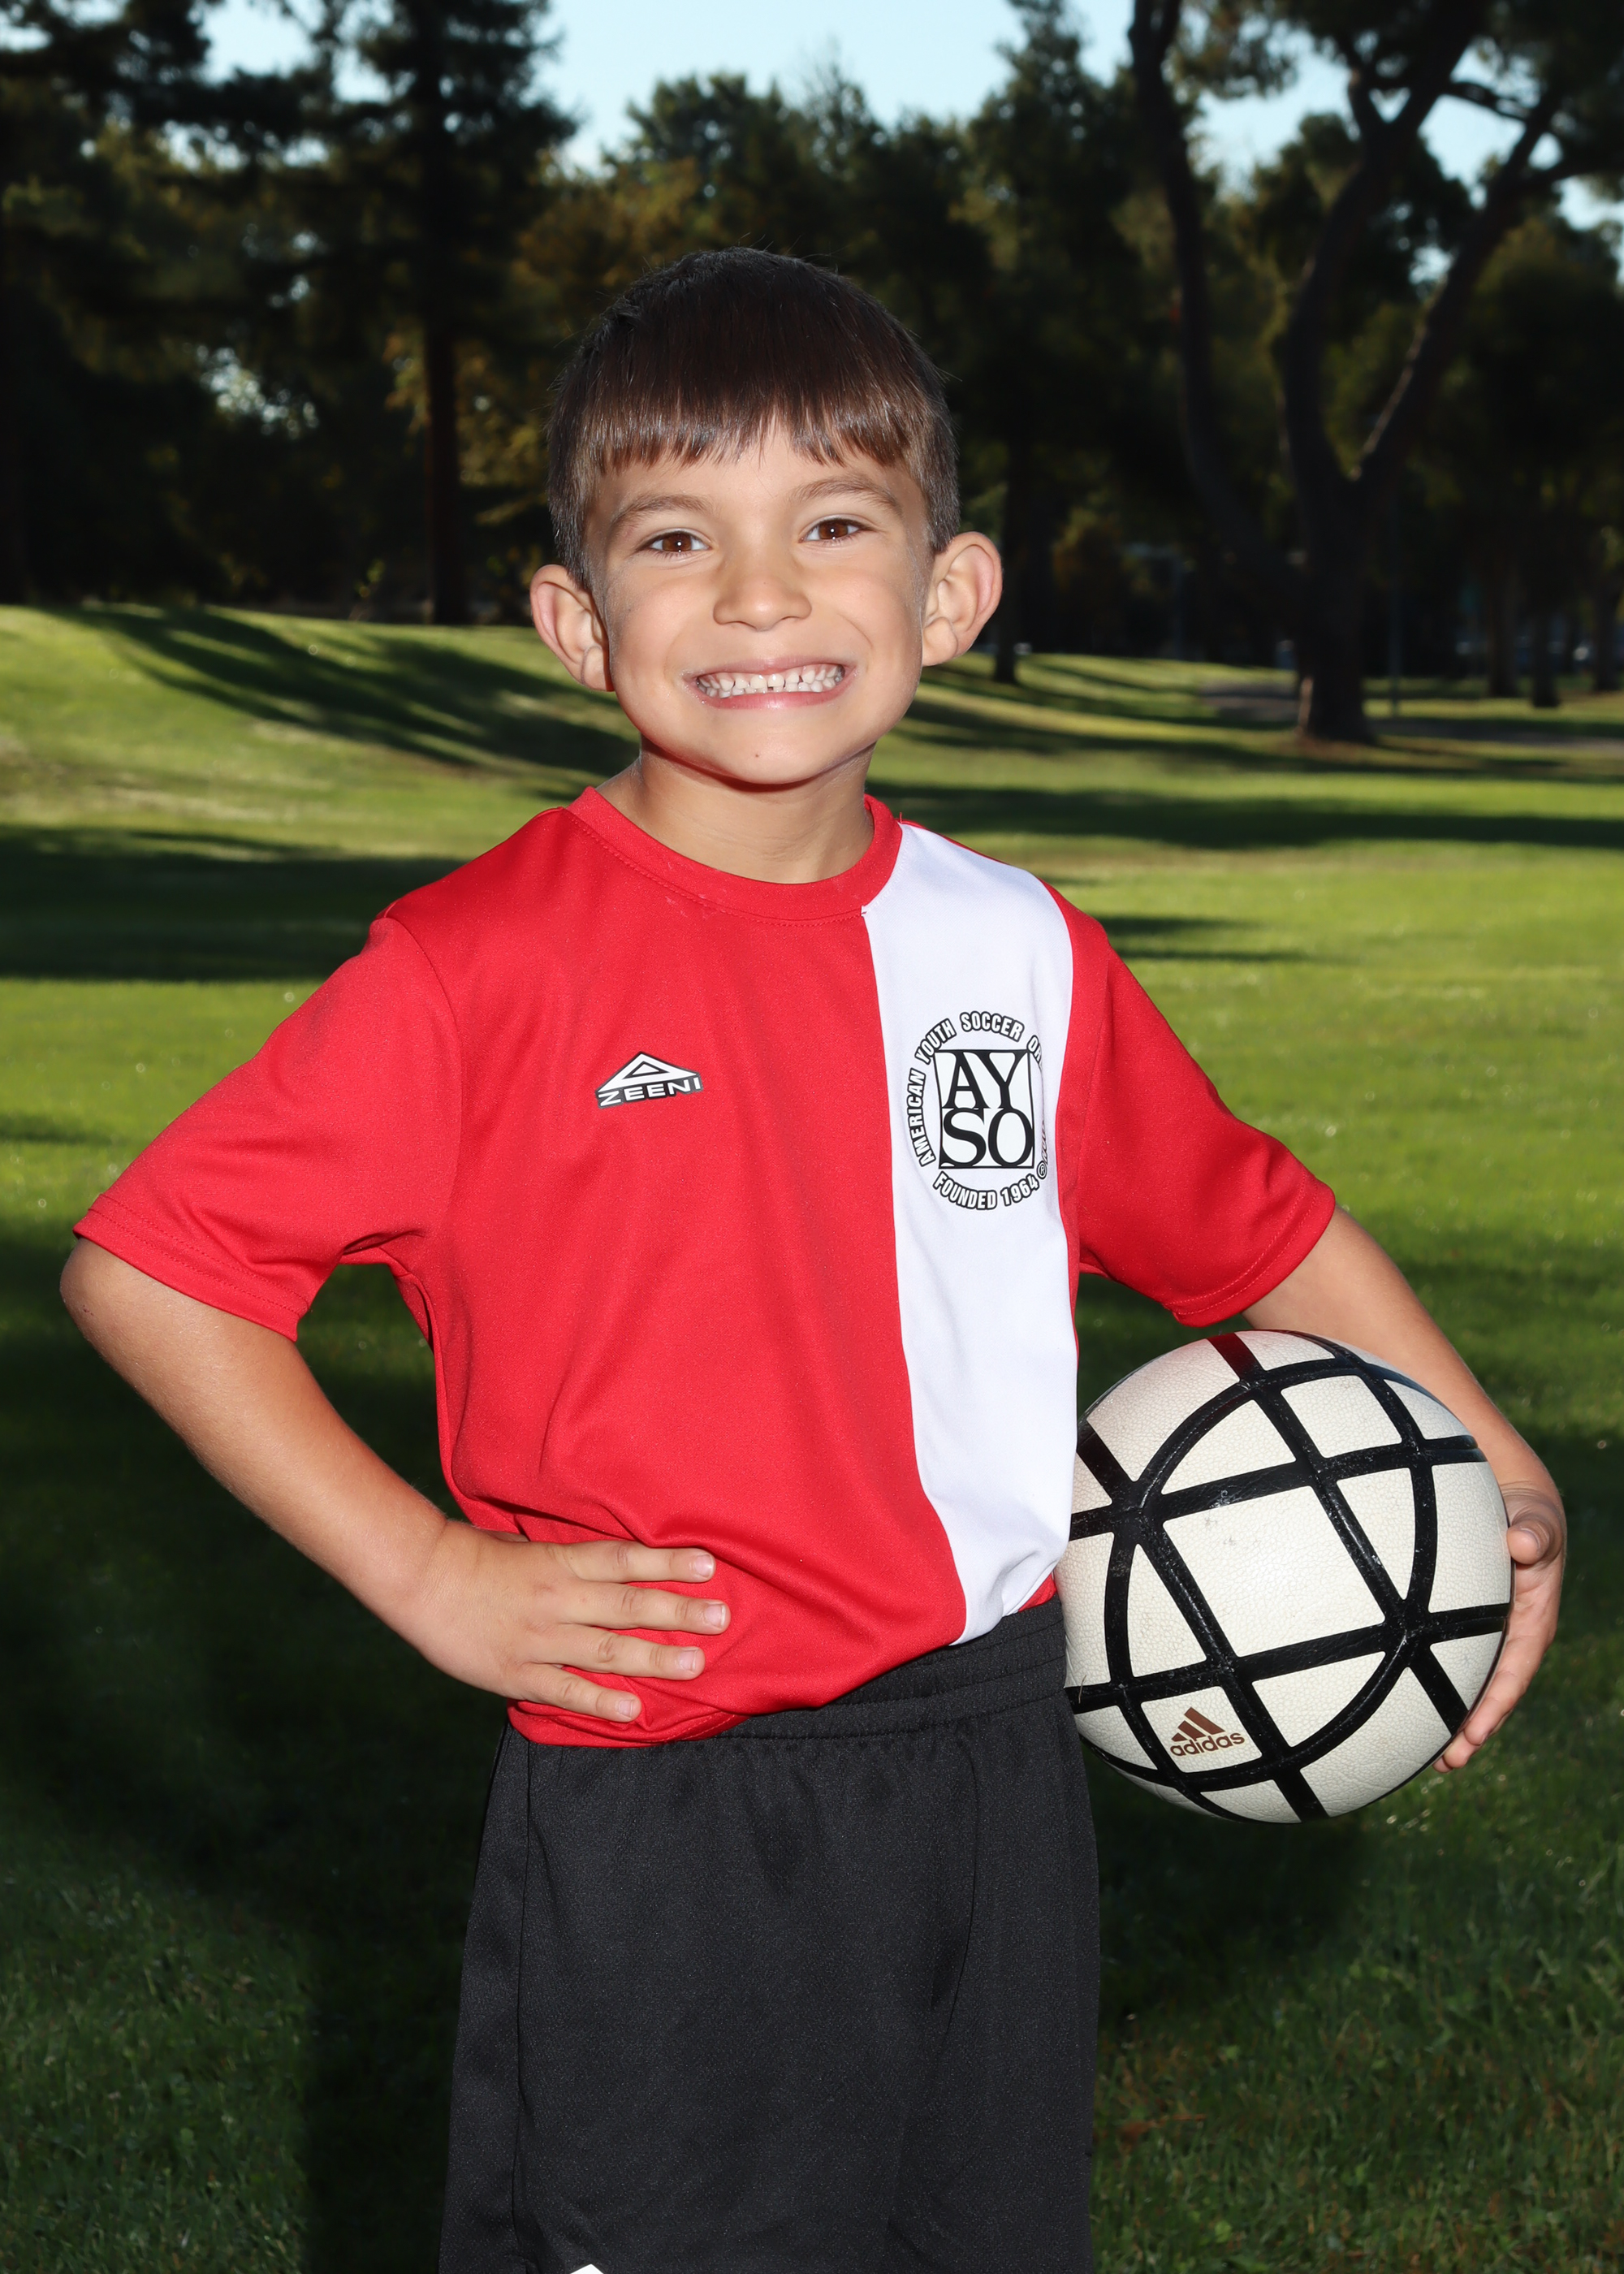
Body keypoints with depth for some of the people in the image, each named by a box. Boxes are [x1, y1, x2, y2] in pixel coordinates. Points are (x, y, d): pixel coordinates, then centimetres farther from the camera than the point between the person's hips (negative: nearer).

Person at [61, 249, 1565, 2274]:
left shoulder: (1024, 954, 3)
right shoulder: (487, 967, -12)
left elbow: (1254, 1229, 18)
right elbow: (141, 1267, -10)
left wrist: (1492, 1464, 19)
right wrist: (431, 1578, -12)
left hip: (995, 1775, 5)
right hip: (655, 1826, -5)